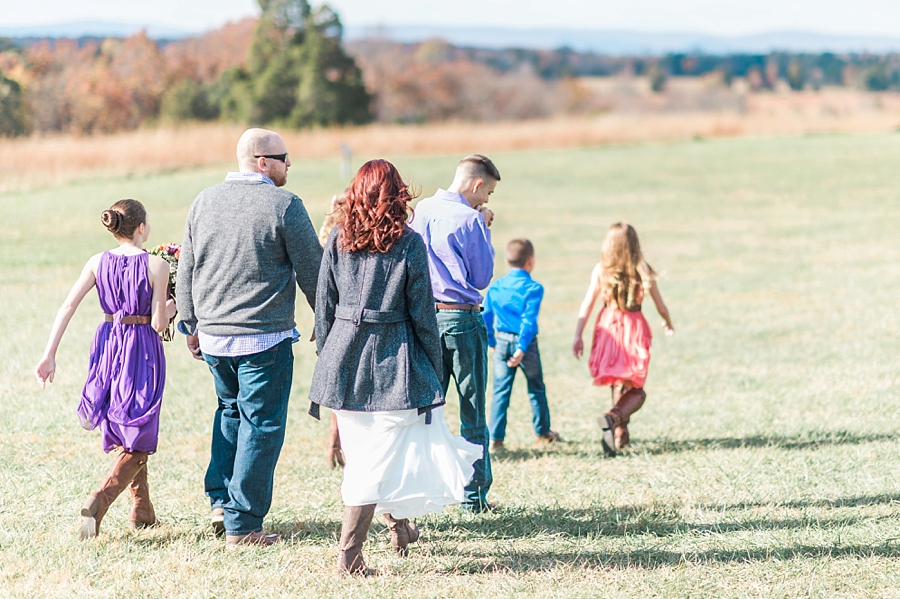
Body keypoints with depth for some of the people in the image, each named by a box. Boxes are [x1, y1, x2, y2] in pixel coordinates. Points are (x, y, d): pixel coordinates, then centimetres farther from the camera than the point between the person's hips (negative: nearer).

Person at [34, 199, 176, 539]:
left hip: (108, 346, 5)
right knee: (137, 440, 2)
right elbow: (159, 323, -13)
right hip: (142, 352, -5)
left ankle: (142, 511, 29)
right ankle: (99, 500, -21)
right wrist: (173, 306, 9)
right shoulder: (156, 266, -12)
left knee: (125, 432, 22)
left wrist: (50, 355, -4)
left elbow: (67, 307, -6)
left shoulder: (98, 263, 0)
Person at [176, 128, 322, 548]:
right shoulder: (284, 206, -10)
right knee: (260, 424, 2)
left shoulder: (204, 202, 7)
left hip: (213, 336, 6)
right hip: (265, 339, -6)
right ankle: (242, 525, 3)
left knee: (230, 409, 25)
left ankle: (220, 501, 17)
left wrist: (191, 325, 21)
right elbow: (311, 273, -6)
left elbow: (186, 272, 12)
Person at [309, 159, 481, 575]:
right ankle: (349, 554, -6)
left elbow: (324, 307, 5)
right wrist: (435, 370, 4)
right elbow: (423, 314, -6)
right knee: (378, 458, -1)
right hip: (393, 361, -4)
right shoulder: (408, 244, -8)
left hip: (344, 355, 4)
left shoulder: (338, 240, 1)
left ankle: (398, 525, 37)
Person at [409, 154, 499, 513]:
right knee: (472, 412, 2)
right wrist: (484, 230, 2)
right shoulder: (468, 220, -12)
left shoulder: (421, 211, 7)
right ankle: (475, 495, 5)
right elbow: (482, 277, -6)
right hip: (462, 318, -6)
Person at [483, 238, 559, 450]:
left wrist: (491, 342, 13)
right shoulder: (533, 288, -11)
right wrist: (522, 349, -19)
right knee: (536, 389, 14)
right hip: (525, 343, -3)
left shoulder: (495, 287, 3)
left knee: (501, 391, 5)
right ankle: (543, 433, 26)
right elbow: (528, 321, -17)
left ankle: (496, 438, 0)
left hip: (502, 342, 3)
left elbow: (485, 316, 4)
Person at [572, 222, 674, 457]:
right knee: (635, 391, 5)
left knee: (619, 386, 20)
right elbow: (661, 307, 3)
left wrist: (578, 337, -2)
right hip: (635, 329, -2)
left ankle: (620, 435, 20)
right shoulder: (642, 272, -6)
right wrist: (668, 324, 23)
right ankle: (613, 417, -24)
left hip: (608, 330, 2)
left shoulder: (601, 271, -4)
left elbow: (587, 305, -6)